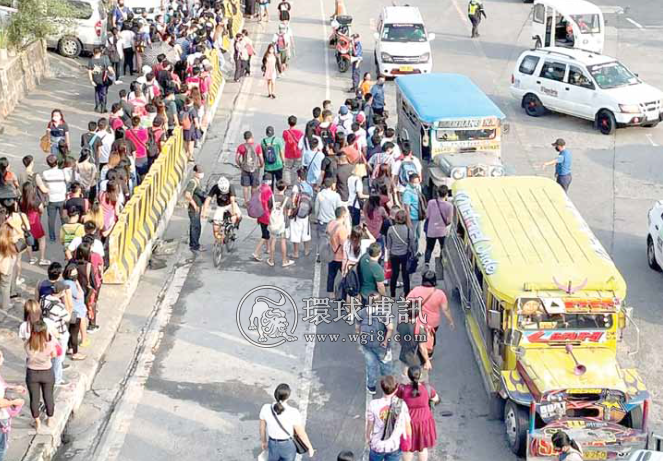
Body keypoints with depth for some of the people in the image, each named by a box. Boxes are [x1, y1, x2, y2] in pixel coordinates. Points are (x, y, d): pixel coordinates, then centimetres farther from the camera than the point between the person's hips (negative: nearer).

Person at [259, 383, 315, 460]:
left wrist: (263, 441, 16)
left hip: (273, 446, 2)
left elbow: (262, 428, -6)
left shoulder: (266, 408, -24)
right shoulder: (293, 413, -33)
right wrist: (310, 448, 0)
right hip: (289, 447, -2)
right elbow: (302, 434, -19)